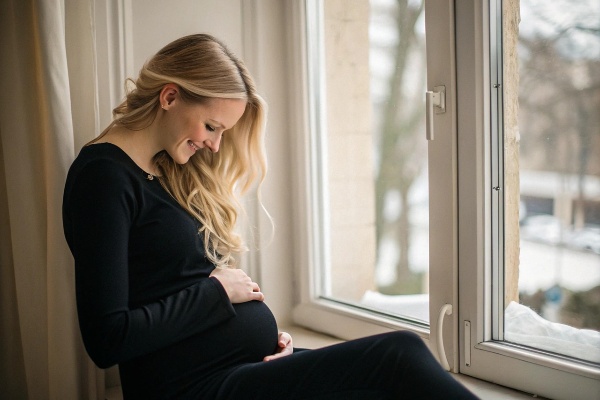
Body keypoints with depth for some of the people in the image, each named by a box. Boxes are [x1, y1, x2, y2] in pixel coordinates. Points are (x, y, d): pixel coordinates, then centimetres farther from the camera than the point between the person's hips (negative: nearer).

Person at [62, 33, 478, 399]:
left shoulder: (168, 169, 18)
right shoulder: (104, 177, -10)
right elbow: (108, 338, -18)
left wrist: (267, 329, 1)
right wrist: (217, 291, -9)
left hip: (256, 361, 8)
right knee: (399, 355, -21)